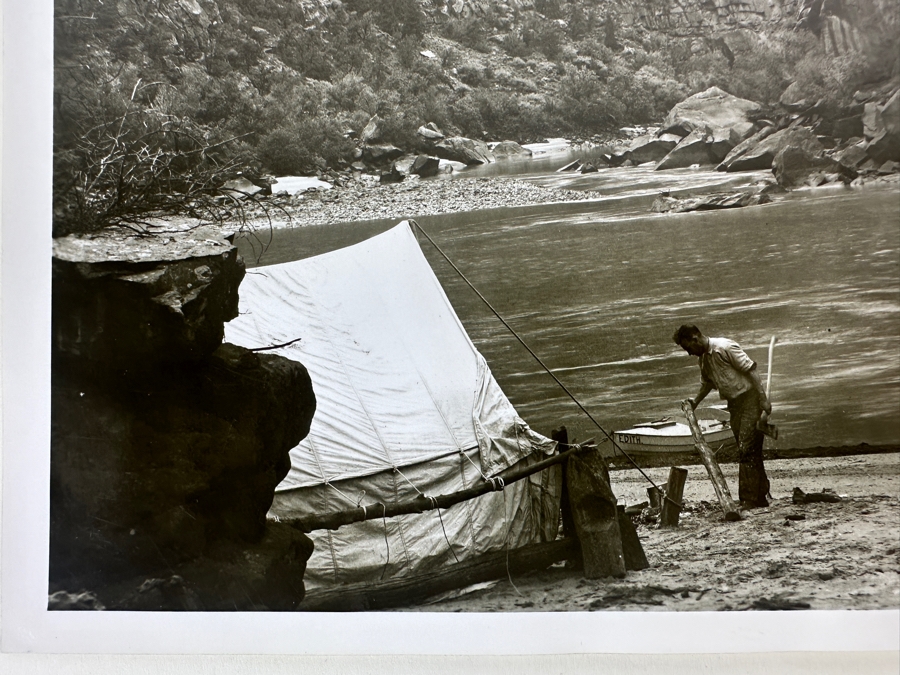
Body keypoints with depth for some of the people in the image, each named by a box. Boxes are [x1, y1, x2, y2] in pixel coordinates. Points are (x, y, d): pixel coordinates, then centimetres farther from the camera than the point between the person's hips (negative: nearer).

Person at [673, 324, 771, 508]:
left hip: (750, 398, -9)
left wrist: (764, 402, -21)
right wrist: (695, 401, 15)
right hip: (734, 404, 9)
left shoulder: (725, 347, -17)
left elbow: (751, 371, -18)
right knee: (748, 452, 10)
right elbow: (707, 382, 28)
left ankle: (749, 500, -11)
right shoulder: (704, 358, 10)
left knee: (747, 450, -11)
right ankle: (760, 497, 16)